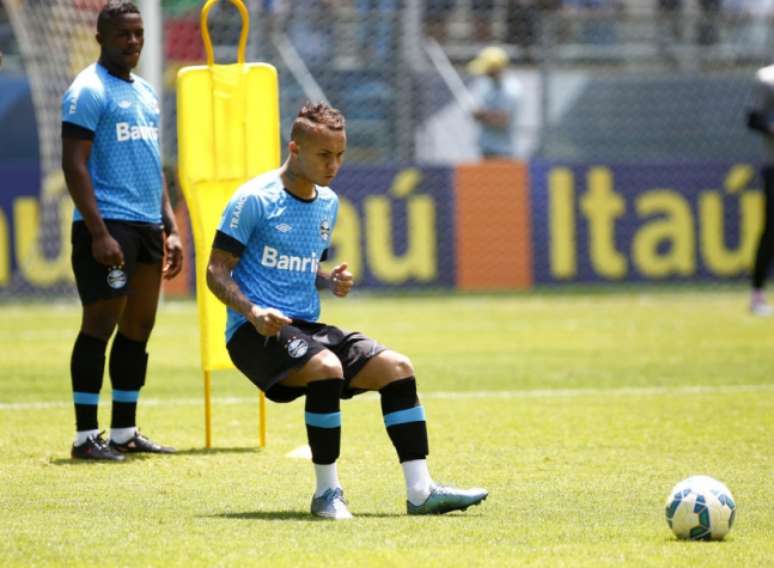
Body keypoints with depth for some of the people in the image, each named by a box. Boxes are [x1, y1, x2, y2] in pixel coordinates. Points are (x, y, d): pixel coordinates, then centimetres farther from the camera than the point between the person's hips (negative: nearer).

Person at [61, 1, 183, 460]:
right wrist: (98, 232, -20)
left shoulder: (145, 92, 19)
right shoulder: (89, 91, -7)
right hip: (109, 227, -9)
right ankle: (86, 436, -6)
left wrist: (171, 228, 18)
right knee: (101, 324, -9)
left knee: (139, 327, 9)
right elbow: (74, 165, -14)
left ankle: (125, 433, 16)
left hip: (147, 227, 9)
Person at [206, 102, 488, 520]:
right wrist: (252, 311, -25)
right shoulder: (254, 199, -9)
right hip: (255, 332, -8)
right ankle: (326, 493, -21)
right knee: (327, 367, -34)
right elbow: (216, 272, -8)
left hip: (306, 328, 8)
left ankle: (421, 491, -7)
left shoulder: (328, 204, 14)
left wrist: (330, 281, 3)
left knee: (396, 368, -7)